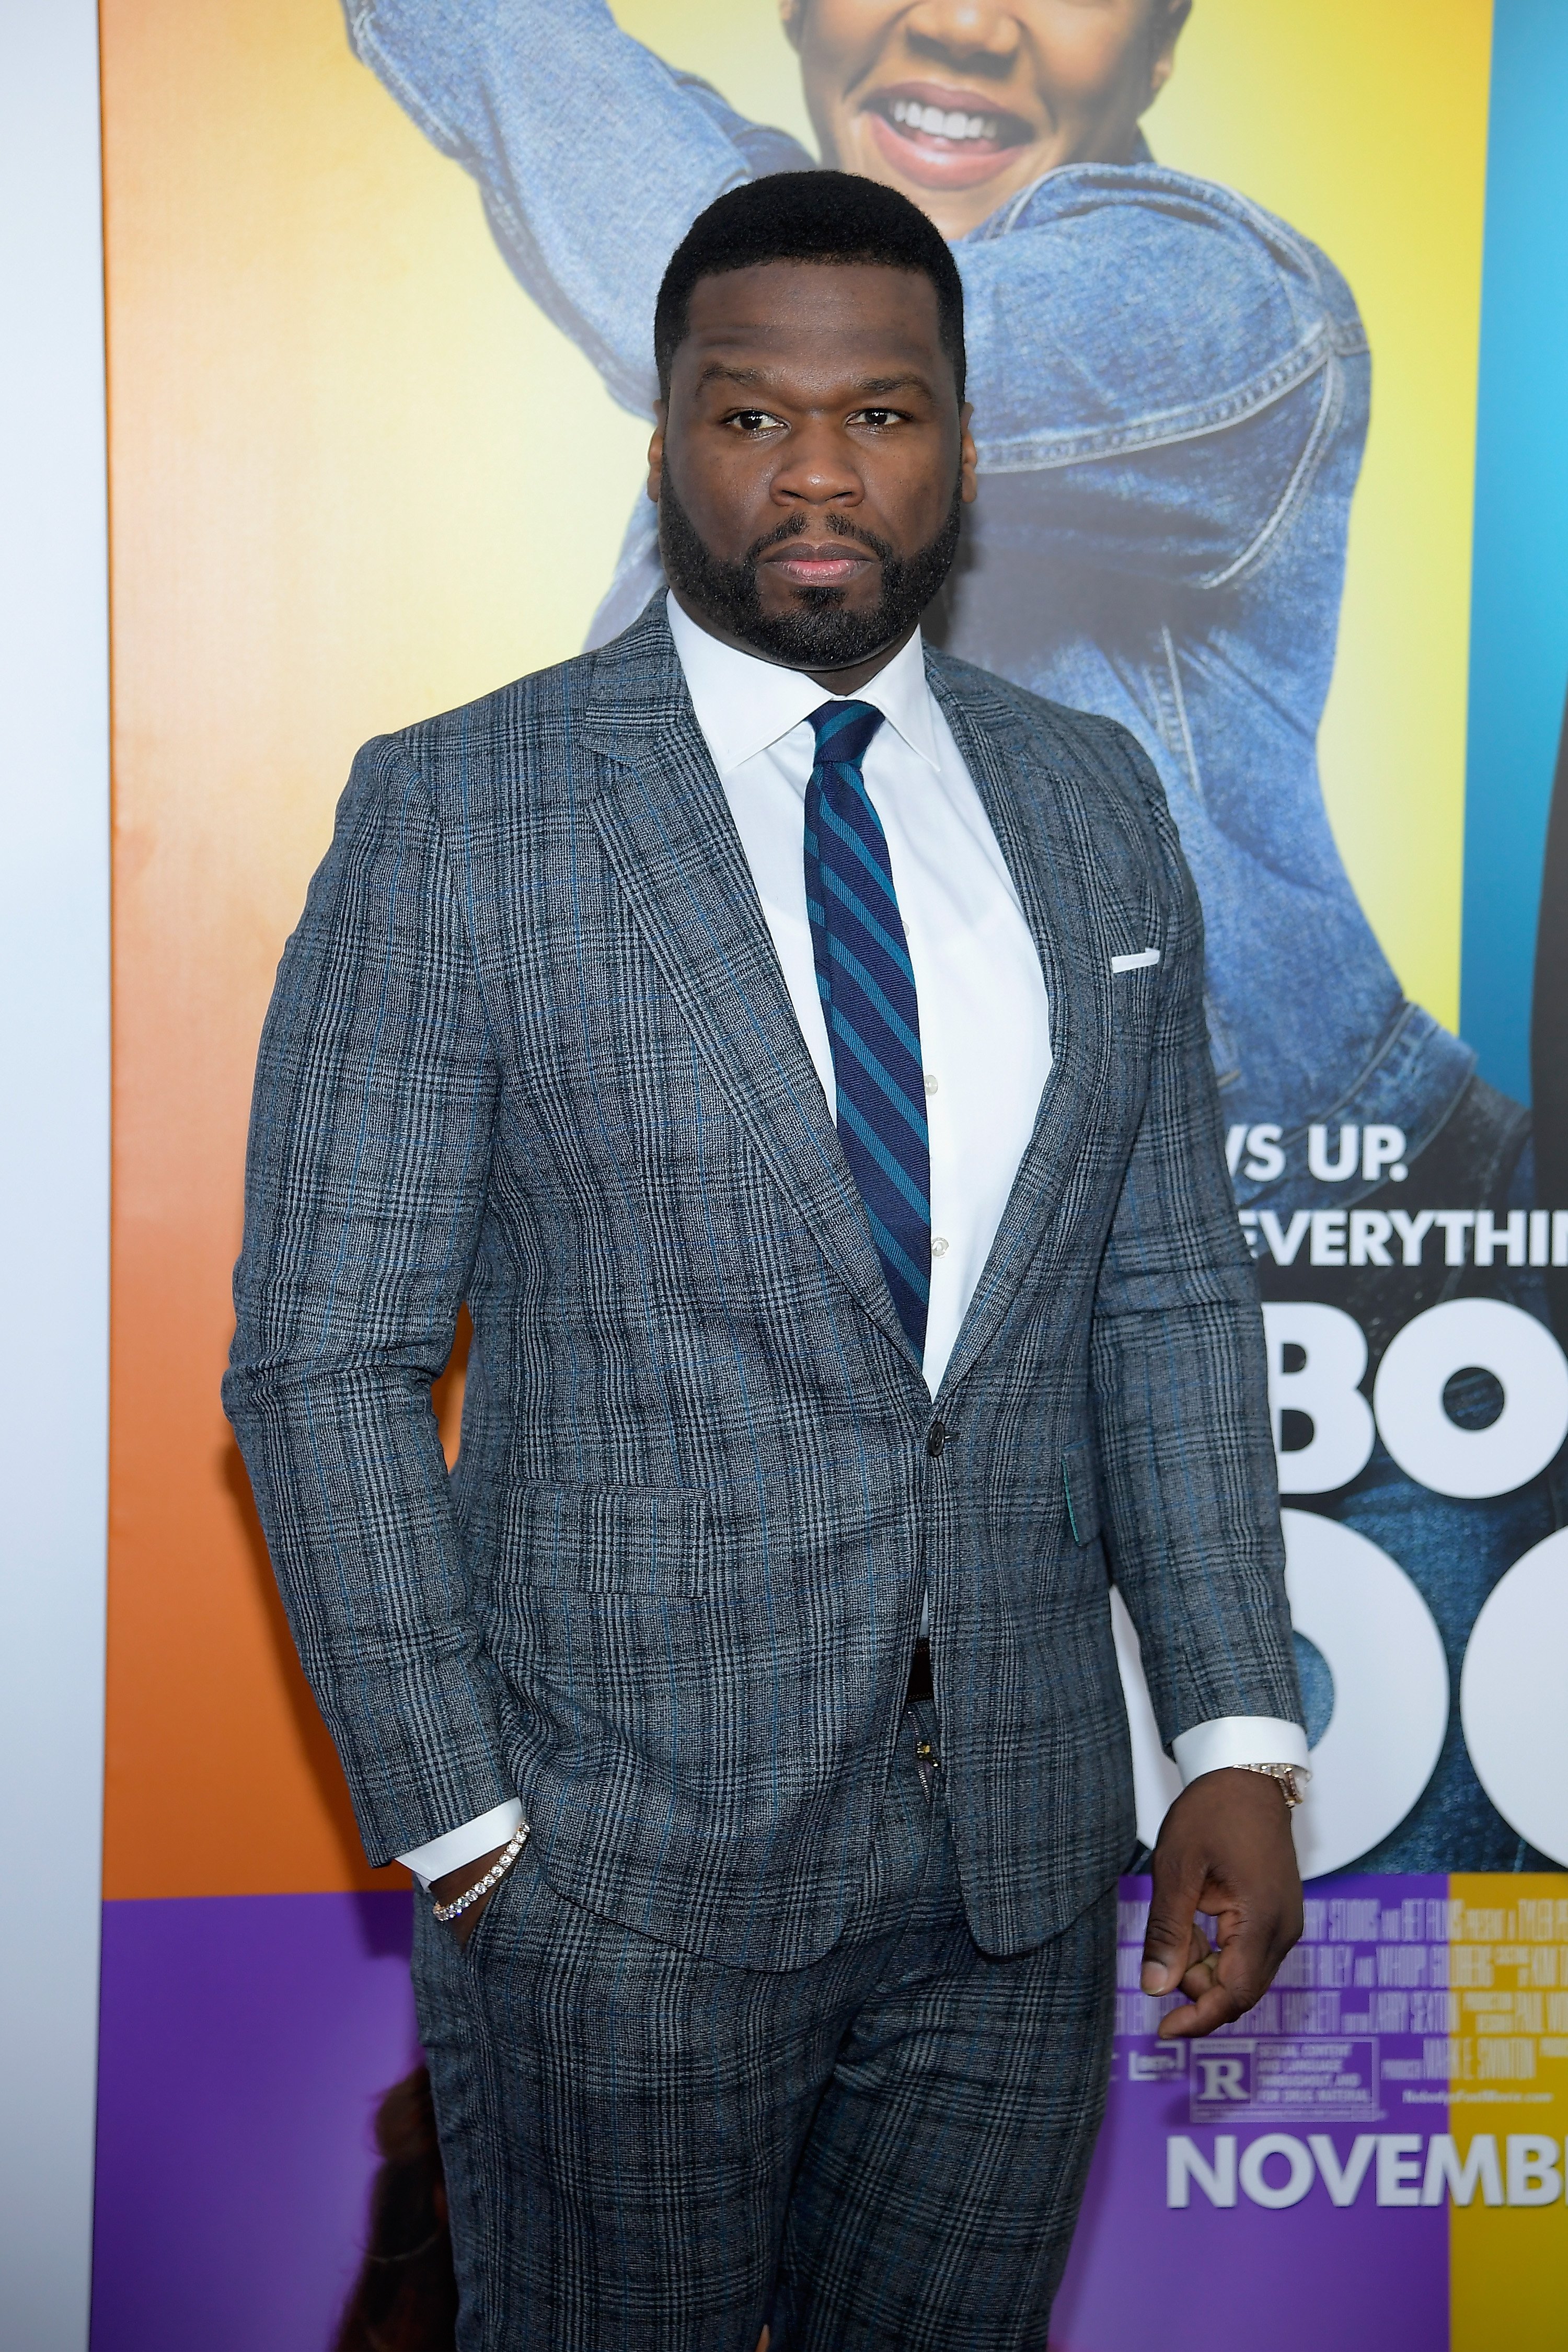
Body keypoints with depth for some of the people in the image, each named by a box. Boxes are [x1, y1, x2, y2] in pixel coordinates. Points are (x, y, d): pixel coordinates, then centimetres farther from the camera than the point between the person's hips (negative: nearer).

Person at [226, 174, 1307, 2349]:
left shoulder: (1096, 806, 5)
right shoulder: (455, 817, -8)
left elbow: (1171, 1295, 7)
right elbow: (325, 1359, -8)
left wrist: (1239, 1740, 0)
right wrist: (458, 1827, -11)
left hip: (1024, 1847, 4)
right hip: (624, 1853, -3)